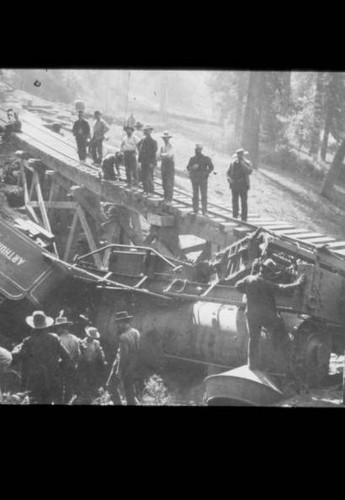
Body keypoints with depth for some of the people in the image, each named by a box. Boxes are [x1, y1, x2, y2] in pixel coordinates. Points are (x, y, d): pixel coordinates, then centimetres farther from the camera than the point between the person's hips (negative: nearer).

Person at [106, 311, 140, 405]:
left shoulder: (124, 336, -25)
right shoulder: (136, 332, 1)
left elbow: (123, 354, -25)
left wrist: (119, 370, -20)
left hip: (122, 364, -8)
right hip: (132, 366, 8)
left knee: (112, 384, 9)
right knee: (129, 388, 19)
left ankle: (117, 403, 10)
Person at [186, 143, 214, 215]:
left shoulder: (206, 158, -1)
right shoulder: (192, 159, 6)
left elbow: (211, 167, 2)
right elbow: (188, 167, 2)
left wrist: (206, 173, -12)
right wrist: (193, 167, -20)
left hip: (203, 179, -2)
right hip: (194, 179, 2)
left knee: (204, 195, -5)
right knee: (195, 195, 3)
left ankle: (204, 211, -3)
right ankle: (195, 210, 8)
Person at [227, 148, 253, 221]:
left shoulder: (247, 163, 2)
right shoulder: (233, 163, 11)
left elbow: (249, 171, -15)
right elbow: (228, 172, 13)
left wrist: (242, 163, -16)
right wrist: (229, 178, -7)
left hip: (243, 185, -3)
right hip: (234, 185, 3)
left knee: (244, 202, -3)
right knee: (235, 201, 4)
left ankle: (244, 219, 1)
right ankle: (234, 217, 9)